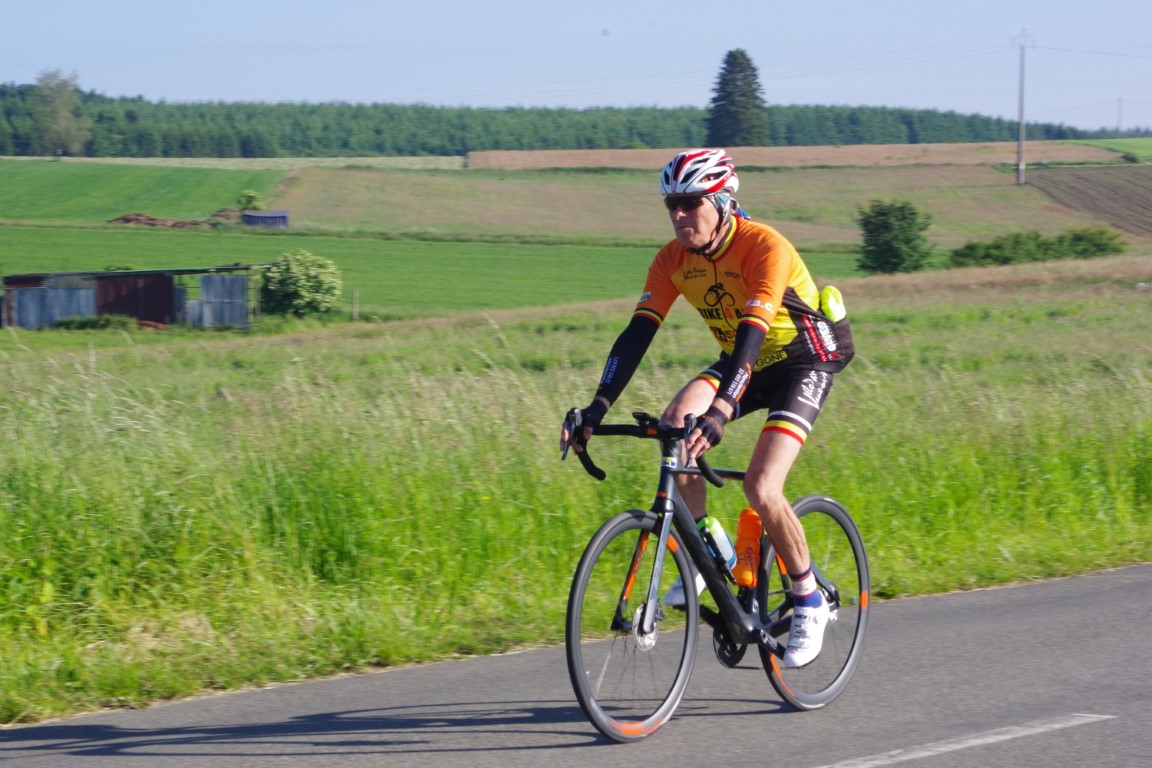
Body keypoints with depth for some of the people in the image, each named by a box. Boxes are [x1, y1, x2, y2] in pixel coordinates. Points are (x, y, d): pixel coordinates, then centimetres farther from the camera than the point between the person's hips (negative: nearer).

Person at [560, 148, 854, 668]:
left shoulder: (764, 247, -29)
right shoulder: (673, 260, -11)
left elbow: (752, 333, -39)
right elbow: (638, 334, -16)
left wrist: (721, 413, -51)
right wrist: (596, 410, -28)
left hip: (804, 359, -6)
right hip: (742, 360, 6)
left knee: (760, 488, -23)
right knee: (674, 424, -24)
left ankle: (809, 602, -1)